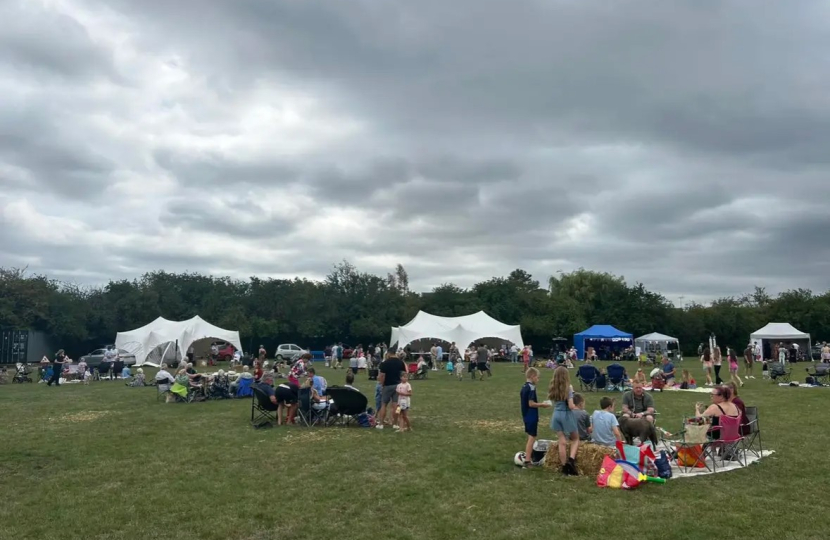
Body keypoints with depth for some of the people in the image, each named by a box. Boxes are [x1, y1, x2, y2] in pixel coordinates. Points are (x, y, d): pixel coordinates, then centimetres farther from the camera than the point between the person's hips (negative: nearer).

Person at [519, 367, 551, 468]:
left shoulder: (524, 387, 9)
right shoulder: (531, 388, -18)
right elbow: (531, 403, -22)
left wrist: (539, 404, 15)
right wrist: (542, 405, -10)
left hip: (526, 416, 9)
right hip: (532, 417, -9)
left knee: (530, 436, 21)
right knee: (532, 438, -4)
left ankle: (528, 456, 31)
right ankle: (527, 461, -5)